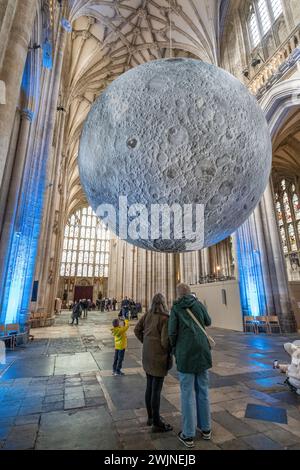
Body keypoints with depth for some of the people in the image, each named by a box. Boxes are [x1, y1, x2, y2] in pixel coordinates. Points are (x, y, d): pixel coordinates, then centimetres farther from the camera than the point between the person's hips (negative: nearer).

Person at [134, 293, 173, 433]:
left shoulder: (147, 315, 0)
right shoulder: (165, 318, -19)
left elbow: (137, 330, 5)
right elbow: (165, 340, -21)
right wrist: (169, 352, 0)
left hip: (147, 354, 7)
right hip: (159, 356, -7)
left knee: (149, 387, 20)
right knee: (156, 390, 6)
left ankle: (150, 417, 36)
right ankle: (157, 424, 21)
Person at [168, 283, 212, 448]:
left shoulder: (175, 308, -5)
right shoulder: (199, 304, 4)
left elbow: (172, 331, -11)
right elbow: (208, 322, 18)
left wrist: (174, 349, 8)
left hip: (185, 354, -3)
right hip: (202, 351, 3)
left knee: (187, 393, 8)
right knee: (202, 390, 18)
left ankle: (188, 435, 18)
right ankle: (205, 428, 32)